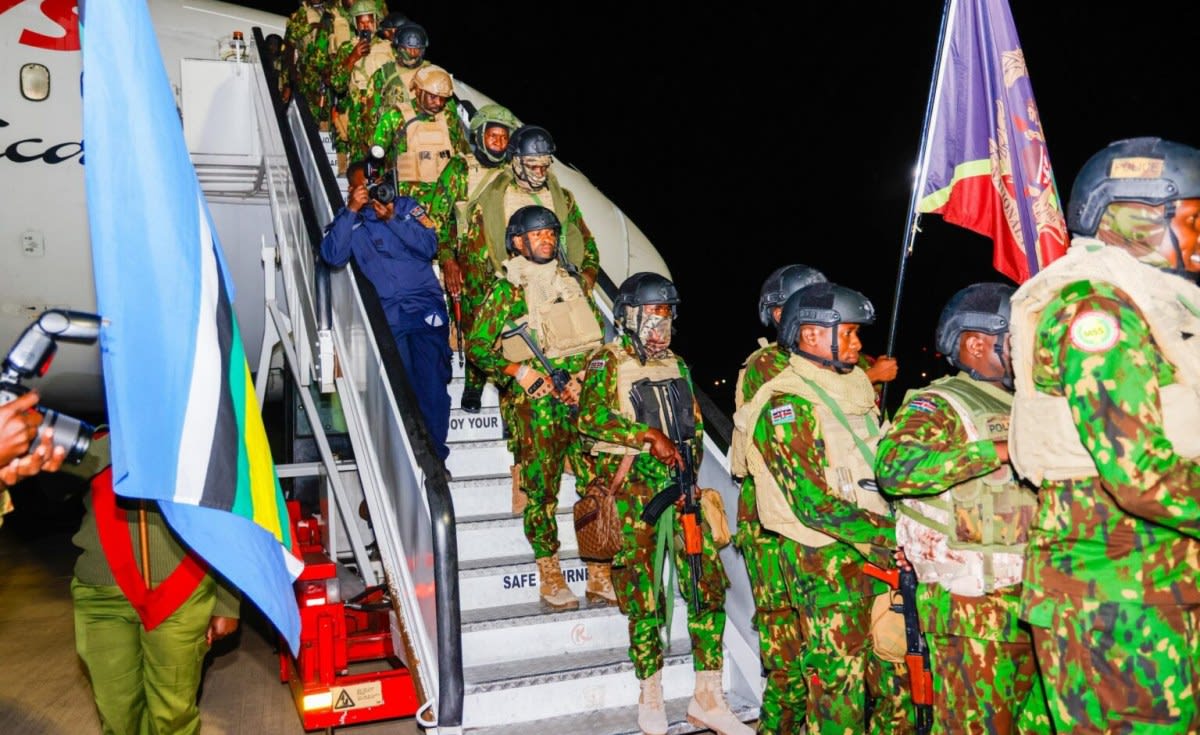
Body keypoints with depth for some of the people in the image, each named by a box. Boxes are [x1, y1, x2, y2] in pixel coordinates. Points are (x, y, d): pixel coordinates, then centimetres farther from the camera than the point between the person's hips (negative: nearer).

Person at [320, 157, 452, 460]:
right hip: (387, 317, 1)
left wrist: (392, 219, -10)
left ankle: (435, 454, 7)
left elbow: (430, 246, -2)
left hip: (426, 308, 0)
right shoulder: (348, 219, 13)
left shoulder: (406, 206, 11)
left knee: (432, 386, -5)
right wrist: (352, 210, -8)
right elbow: (333, 256, -4)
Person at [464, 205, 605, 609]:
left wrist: (586, 376, 1)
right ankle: (549, 577, 13)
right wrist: (518, 371, -11)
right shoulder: (505, 289, 2)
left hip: (585, 394, 4)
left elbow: (600, 333, 16)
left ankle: (600, 575, 13)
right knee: (542, 488, 0)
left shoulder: (570, 282, 15)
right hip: (536, 400, -4)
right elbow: (476, 346, 1)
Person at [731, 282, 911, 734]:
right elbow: (816, 505, -20)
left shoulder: (851, 389, 13)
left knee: (899, 676, 14)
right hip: (826, 563, -8)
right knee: (840, 687, 1)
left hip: (874, 555, 8)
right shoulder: (787, 406, -15)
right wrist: (890, 533, -18)